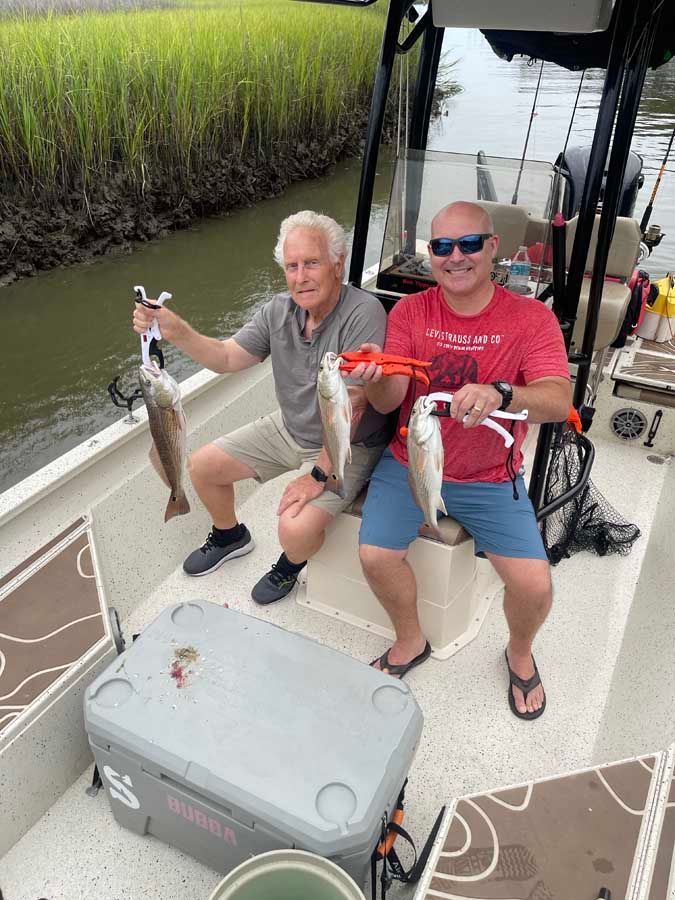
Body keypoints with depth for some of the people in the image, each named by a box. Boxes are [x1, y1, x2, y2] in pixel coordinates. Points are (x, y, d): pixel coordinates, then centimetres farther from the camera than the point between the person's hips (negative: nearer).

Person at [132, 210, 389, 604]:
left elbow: (350, 406, -28)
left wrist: (319, 474, -24)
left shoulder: (363, 313, -27)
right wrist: (175, 329, -17)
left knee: (297, 530, -26)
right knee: (201, 467, 8)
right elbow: (226, 357, 0)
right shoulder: (279, 310, -5)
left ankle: (292, 564, 14)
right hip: (288, 428, 7)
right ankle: (230, 536, 39)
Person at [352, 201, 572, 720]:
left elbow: (558, 402, -22)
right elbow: (388, 401, -10)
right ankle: (411, 641, 16)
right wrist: (375, 378, -34)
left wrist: (501, 394, -43)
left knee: (534, 586, -13)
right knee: (375, 555, -17)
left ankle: (520, 653, 25)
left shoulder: (531, 318, -8)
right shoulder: (410, 312, -4)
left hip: (491, 479, -1)